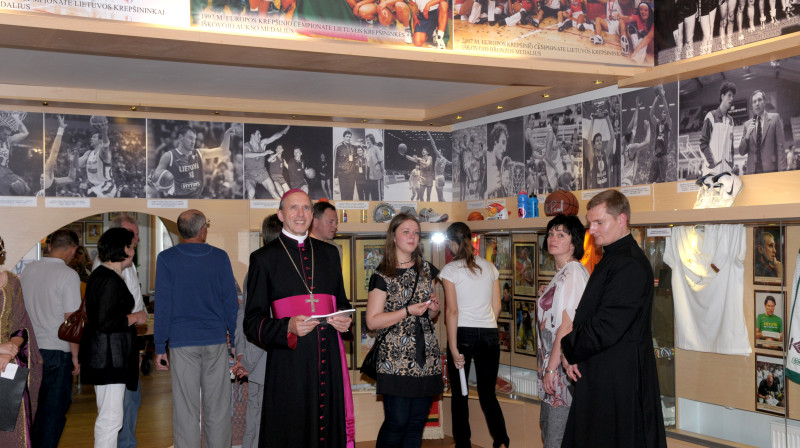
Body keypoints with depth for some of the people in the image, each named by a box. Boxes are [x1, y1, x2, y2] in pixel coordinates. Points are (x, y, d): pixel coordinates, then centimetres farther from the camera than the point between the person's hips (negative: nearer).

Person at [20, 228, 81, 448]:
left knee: (35, 406, 17)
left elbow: (20, 308, 15)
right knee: (55, 408, 5)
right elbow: (70, 320, -14)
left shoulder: (29, 269, 6)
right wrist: (76, 355, -6)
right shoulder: (68, 275, -13)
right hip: (56, 350, -6)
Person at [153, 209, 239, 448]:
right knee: (218, 408, 7)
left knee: (186, 410, 3)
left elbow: (162, 306, -2)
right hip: (216, 340, 1)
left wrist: (160, 347, 4)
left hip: (182, 342, -1)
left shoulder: (166, 258, -2)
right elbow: (231, 302, 5)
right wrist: (236, 340, 14)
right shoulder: (220, 257, 1)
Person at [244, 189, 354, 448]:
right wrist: (288, 328, -19)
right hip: (289, 363, -3)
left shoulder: (329, 254, 16)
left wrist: (344, 319, 2)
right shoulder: (264, 258, 4)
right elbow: (253, 322, -1)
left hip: (329, 362, 3)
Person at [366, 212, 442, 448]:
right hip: (396, 359, -5)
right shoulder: (383, 275, -3)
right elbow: (372, 321, -8)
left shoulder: (426, 269, 14)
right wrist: (408, 311, -15)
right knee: (397, 422, -7)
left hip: (426, 358, 5)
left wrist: (434, 308, 1)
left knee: (417, 423, 7)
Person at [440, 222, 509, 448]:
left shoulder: (450, 270, -6)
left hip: (462, 334, -4)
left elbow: (452, 311, -11)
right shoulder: (490, 267, 7)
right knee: (488, 394, 9)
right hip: (489, 335, 4)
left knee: (459, 394, 7)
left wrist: (453, 348, -11)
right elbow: (497, 307, 10)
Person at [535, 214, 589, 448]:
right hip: (553, 361, 10)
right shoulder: (561, 273, 14)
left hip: (563, 364, -10)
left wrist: (551, 368, -21)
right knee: (547, 423, 18)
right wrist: (546, 296, 11)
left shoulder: (573, 273, -17)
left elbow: (568, 325, -22)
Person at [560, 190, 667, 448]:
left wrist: (569, 349, -7)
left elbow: (606, 327, -23)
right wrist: (572, 351, 0)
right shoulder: (612, 258, 15)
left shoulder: (629, 265, -19)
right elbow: (587, 315, 16)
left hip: (620, 379, -10)